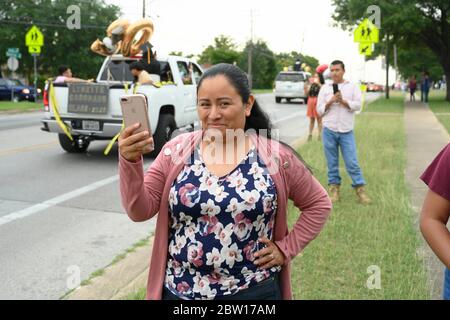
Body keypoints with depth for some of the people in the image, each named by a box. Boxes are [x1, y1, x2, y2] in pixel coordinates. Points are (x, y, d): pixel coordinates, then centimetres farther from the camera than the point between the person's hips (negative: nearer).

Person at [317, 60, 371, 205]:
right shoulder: (325, 88, 9)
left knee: (352, 162, -3)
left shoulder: (353, 87, 6)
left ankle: (360, 189, 4)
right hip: (329, 131, 2)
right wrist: (330, 102, -10)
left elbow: (358, 105, -5)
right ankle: (334, 188, 15)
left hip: (346, 131, -1)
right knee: (332, 162, 7)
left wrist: (343, 101, -17)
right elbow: (319, 110, 5)